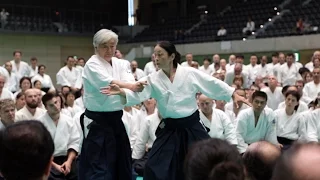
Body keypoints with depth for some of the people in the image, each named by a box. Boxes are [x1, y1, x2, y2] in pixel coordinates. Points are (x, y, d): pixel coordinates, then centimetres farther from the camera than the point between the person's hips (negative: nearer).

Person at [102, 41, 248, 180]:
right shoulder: (153, 79, -5)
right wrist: (120, 91, -35)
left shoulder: (190, 73, -9)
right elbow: (138, 94, -17)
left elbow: (213, 84, -2)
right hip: (169, 129, 1)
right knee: (156, 167, -2)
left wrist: (234, 95, 0)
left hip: (192, 127, -1)